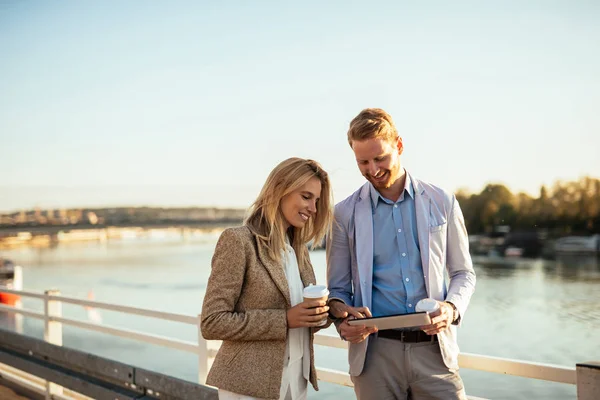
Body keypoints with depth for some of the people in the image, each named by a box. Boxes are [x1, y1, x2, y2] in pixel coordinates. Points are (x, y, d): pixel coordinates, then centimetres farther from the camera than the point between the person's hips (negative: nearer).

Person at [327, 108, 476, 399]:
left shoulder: (443, 203, 4)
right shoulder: (345, 213, 2)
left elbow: (463, 272, 11)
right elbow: (337, 288, 7)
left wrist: (452, 307, -9)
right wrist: (342, 319, -14)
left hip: (434, 348, 1)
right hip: (374, 351, 0)